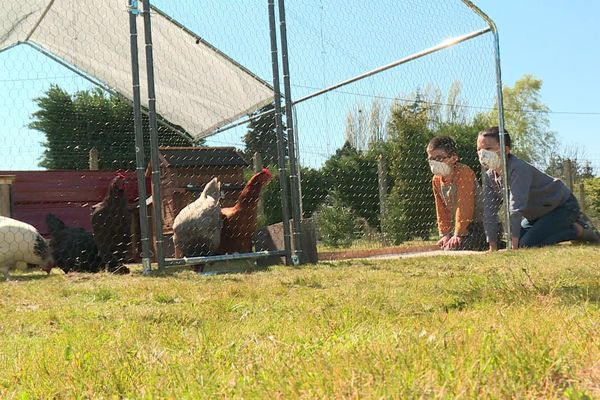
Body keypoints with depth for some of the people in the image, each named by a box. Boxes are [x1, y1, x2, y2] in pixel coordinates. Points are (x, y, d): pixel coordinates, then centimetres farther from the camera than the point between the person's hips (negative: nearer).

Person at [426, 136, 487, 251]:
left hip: (478, 224, -8)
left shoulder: (464, 172, -18)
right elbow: (441, 209, 12)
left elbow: (464, 206, -21)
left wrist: (458, 234, -21)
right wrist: (445, 234, 3)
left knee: (452, 250, -23)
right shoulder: (436, 180, 6)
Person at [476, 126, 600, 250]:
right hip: (538, 214, 9)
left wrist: (514, 245, -42)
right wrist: (492, 247, -10)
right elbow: (489, 212, -5)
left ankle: (578, 230, -7)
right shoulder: (490, 176, -6)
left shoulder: (519, 169, -31)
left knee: (527, 245, -23)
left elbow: (516, 208, -38)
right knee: (517, 244, 8)